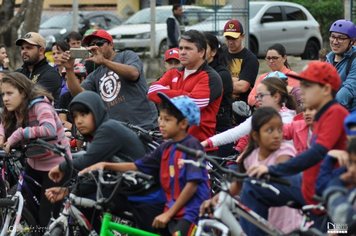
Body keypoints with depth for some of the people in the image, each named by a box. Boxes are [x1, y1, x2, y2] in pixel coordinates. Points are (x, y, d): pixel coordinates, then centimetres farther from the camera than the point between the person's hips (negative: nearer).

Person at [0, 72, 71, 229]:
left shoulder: (39, 105, -24)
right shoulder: (17, 110, -1)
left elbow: (49, 129, -41)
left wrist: (18, 134, -40)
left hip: (55, 165, -8)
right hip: (34, 164, 8)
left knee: (48, 220, -6)